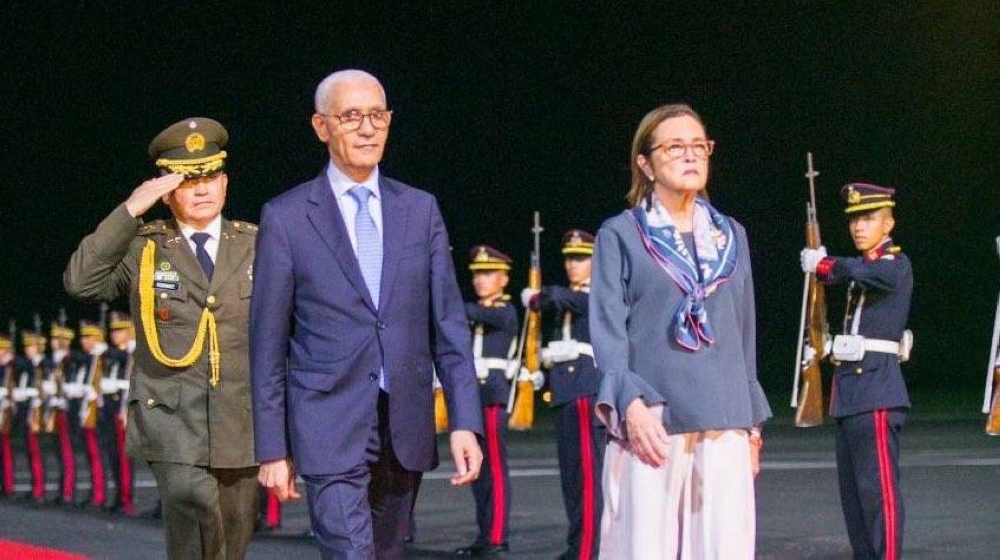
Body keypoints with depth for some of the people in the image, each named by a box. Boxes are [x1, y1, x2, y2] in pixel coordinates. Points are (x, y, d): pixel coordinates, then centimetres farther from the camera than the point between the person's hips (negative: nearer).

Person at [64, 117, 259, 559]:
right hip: (172, 422, -3)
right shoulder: (142, 248, 4)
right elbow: (81, 281, -12)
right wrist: (130, 210, -15)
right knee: (194, 505, -28)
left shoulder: (256, 245, 10)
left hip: (244, 424, 3)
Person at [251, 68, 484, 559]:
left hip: (406, 427, 4)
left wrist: (464, 422, -2)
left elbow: (448, 324, 8)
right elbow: (267, 343, 1)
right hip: (330, 428, -4)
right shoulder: (286, 218, 0)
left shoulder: (420, 210, 10)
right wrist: (272, 448, -2)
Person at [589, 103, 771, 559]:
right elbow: (607, 331, -4)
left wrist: (753, 424, 18)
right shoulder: (620, 235, 4)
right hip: (651, 424, -4)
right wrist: (631, 402, -19)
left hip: (724, 425, 4)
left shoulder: (732, 236, 17)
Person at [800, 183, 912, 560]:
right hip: (850, 386, 9)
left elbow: (858, 271, -28)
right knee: (852, 486, 10)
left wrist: (821, 265, -13)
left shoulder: (896, 265, -8)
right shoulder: (866, 265, 19)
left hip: (875, 386, -9)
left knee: (877, 483, -11)